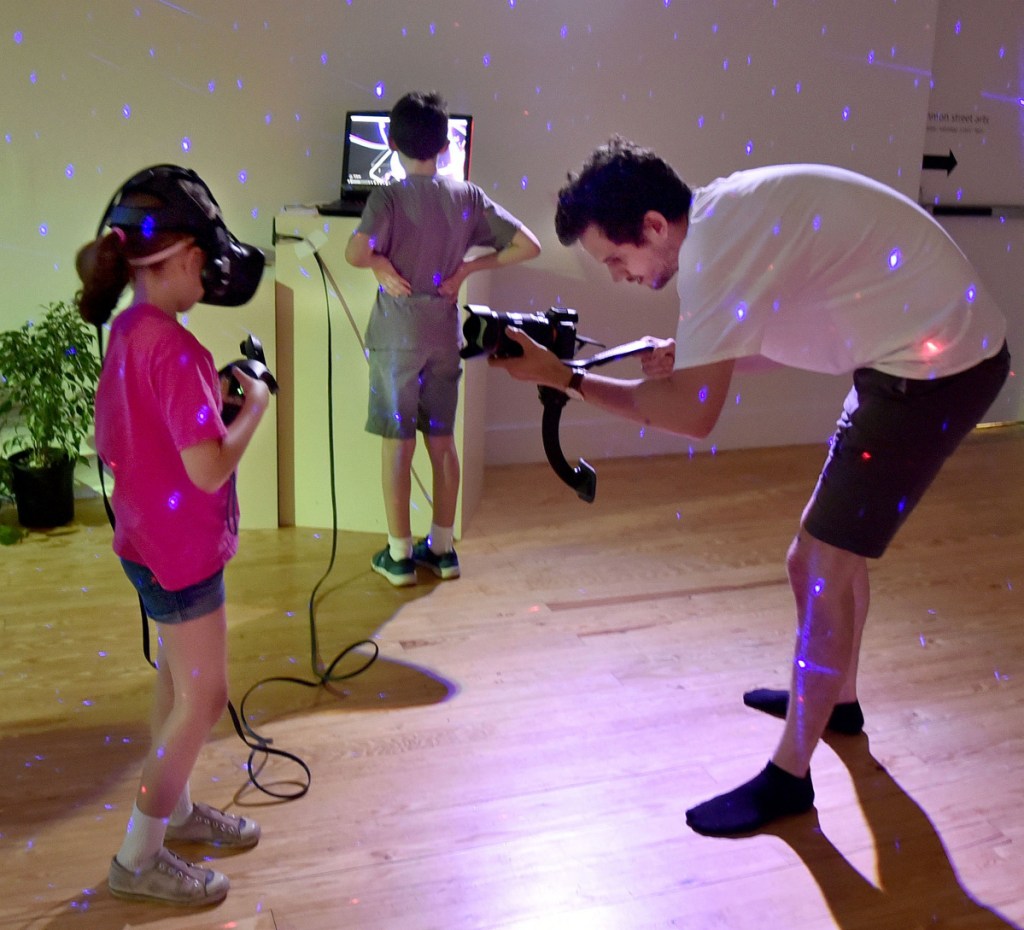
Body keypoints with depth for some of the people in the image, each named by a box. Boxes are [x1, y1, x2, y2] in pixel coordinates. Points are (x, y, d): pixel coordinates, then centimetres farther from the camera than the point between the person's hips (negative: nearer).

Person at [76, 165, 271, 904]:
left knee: (178, 679, 22)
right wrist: (256, 404, -14)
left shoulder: (128, 331, 4)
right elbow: (209, 467, -29)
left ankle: (172, 809, 39)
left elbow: (110, 443, 13)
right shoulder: (171, 346, -26)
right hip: (179, 544, -9)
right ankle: (138, 858, 15)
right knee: (203, 697, 3)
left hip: (151, 534, 10)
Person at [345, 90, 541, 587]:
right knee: (442, 439, 13)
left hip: (397, 334, -4)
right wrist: (467, 267, 2)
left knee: (397, 442, 4)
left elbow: (356, 253, -28)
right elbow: (528, 246, -2)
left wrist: (382, 264, -7)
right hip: (445, 331, 4)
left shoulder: (389, 196, -12)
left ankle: (399, 555, 12)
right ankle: (443, 548, 22)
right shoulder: (468, 196, 0)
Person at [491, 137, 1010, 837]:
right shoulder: (726, 212, 6)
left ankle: (788, 776, 7)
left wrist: (564, 378, -17)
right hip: (944, 344, 10)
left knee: (823, 563, -6)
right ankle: (834, 696, 41)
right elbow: (786, 328, 17)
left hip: (938, 365, -10)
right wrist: (692, 354, 1)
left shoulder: (715, 244, -24)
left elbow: (692, 413, -25)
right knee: (833, 542, 21)